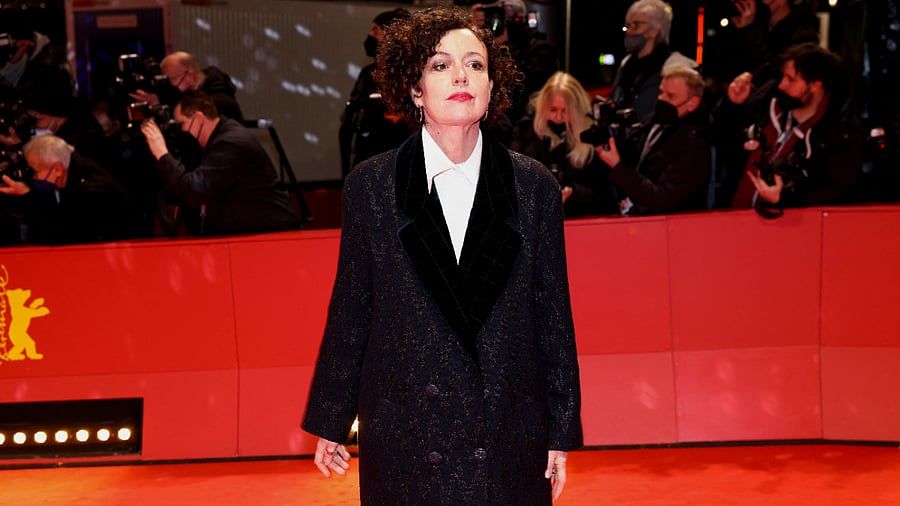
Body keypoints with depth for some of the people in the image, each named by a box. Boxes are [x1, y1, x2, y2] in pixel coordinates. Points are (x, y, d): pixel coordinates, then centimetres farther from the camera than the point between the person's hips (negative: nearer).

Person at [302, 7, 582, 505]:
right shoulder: (369, 186, 0)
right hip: (404, 440, 0)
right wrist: (329, 421, 7)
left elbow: (553, 313, 4)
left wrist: (562, 433, 5)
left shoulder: (536, 187, 1)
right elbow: (350, 310, 5)